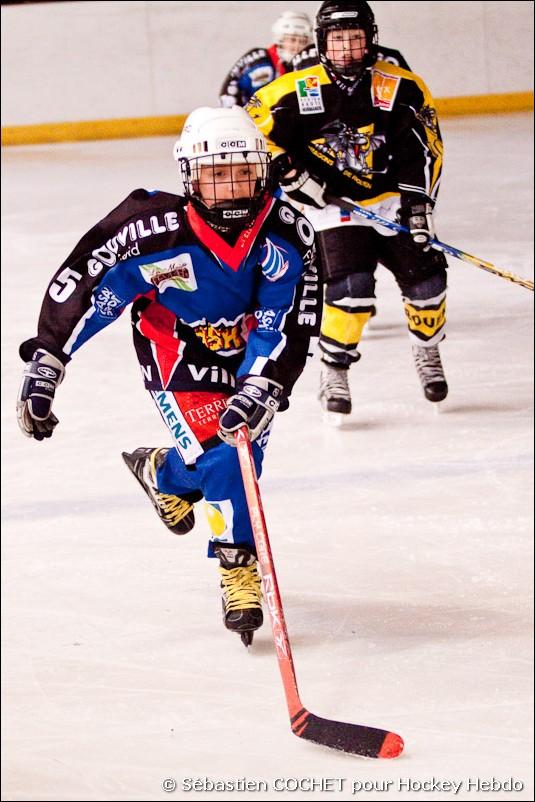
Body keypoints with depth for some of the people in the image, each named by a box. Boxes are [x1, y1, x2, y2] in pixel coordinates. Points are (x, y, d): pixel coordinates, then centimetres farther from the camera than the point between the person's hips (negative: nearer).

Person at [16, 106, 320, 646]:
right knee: (218, 452, -17)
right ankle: (237, 566, 5)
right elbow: (80, 282, -22)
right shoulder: (155, 228, -30)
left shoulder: (286, 235, -24)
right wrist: (45, 361, -22)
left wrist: (262, 388, -37)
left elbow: (289, 325, -23)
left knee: (242, 437, -6)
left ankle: (164, 473, 25)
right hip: (177, 345, -3)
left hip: (250, 343, 3)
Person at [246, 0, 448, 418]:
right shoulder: (298, 91, -13)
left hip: (392, 201, 3)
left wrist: (418, 203, -11)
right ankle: (334, 372, -3)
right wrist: (291, 172, -13)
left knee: (425, 280, 0)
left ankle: (427, 352, 29)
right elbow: (251, 129, -6)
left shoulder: (402, 88, -7)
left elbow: (424, 148, -3)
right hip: (333, 206, -3)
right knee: (351, 286, -20)